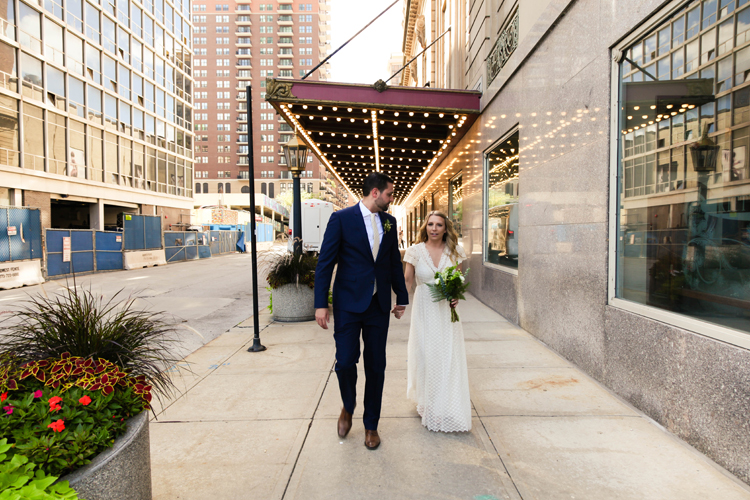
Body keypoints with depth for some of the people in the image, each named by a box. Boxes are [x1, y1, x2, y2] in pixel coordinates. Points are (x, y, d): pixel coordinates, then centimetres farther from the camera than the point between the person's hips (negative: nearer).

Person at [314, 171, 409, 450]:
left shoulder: (389, 222, 8)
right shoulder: (341, 218, -6)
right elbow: (325, 263, -7)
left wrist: (402, 297, 17)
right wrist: (321, 304, -12)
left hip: (379, 305, 4)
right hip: (348, 304, -4)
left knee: (376, 367, 9)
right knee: (345, 362, -5)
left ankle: (371, 426, 27)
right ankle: (348, 407, 29)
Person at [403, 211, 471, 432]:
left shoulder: (453, 251, 1)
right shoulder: (415, 251, -4)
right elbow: (407, 280, 1)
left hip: (446, 310, 1)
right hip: (424, 310, -1)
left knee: (449, 358, 2)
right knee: (425, 356, 5)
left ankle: (449, 411, 18)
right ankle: (428, 405, 25)